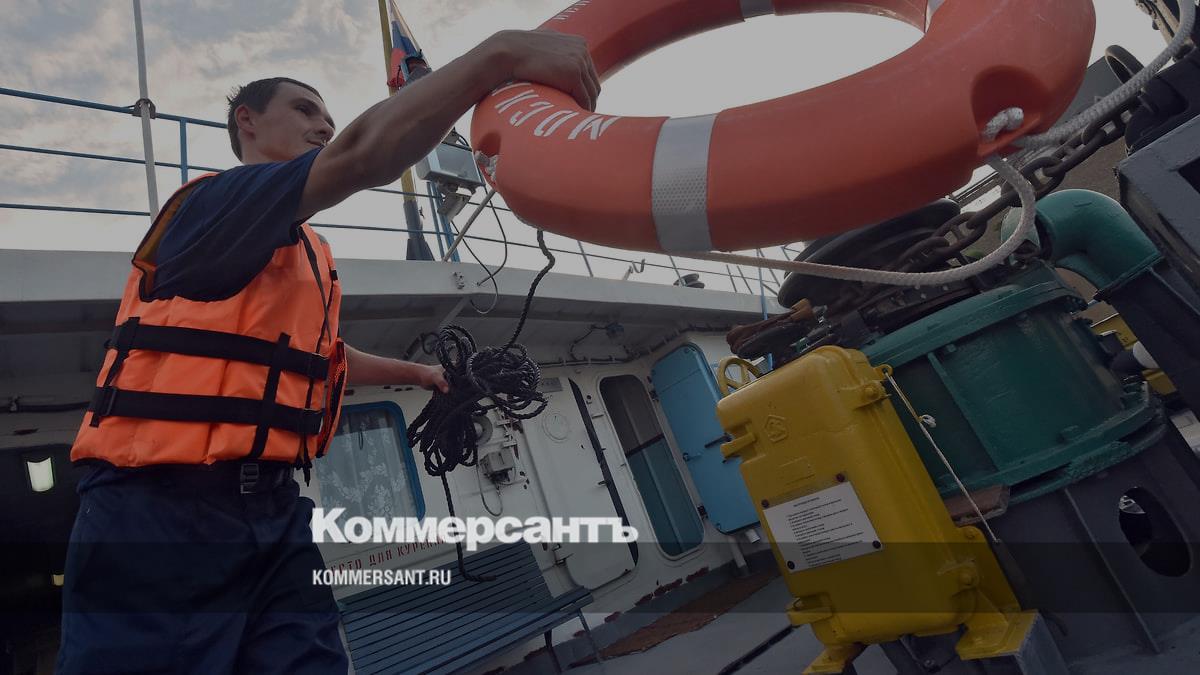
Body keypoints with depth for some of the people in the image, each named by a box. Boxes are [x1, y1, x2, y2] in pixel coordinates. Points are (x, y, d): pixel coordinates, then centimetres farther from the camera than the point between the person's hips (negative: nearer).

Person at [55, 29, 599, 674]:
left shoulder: (309, 253, 22)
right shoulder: (219, 198, -6)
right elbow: (361, 155, -25)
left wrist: (415, 372, 47)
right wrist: (503, 51, -26)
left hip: (271, 505, 8)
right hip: (163, 506, -8)